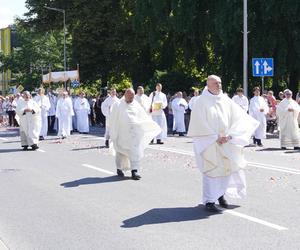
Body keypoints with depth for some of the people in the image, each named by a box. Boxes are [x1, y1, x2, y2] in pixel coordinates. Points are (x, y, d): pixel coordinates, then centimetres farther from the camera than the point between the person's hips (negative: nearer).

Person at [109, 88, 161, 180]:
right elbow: (113, 120, -2)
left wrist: (154, 126, 12)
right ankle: (119, 168, 27)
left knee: (135, 152, -7)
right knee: (121, 152, 9)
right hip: (122, 133, -2)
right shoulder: (118, 105, -2)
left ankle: (134, 171, -6)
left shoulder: (136, 105, 7)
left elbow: (144, 117, 13)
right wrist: (113, 134, -6)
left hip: (134, 132, 2)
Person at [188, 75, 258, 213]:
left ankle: (221, 195, 27)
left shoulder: (226, 101, 7)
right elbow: (200, 124, -11)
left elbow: (239, 118, 3)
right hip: (209, 144, -5)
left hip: (226, 143, 5)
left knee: (226, 168, 8)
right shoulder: (201, 102, -6)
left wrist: (230, 135, -11)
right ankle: (209, 201, 2)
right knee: (211, 170, -5)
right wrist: (215, 137, -14)